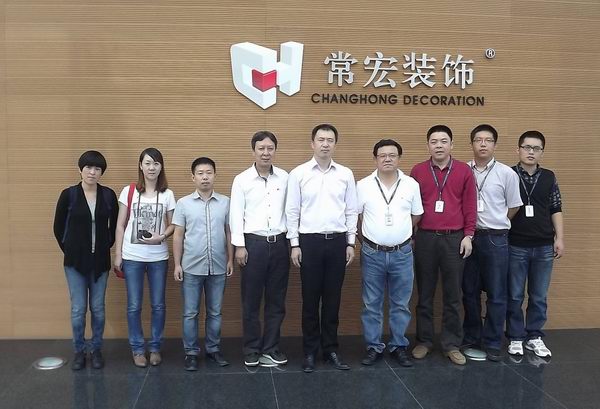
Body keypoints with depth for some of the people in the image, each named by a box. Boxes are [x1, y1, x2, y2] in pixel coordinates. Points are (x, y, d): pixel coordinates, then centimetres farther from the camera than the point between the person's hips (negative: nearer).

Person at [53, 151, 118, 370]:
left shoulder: (109, 195, -2)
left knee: (97, 308, 8)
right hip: (75, 261, -1)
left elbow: (115, 225, 11)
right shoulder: (68, 194, -6)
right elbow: (58, 227, 3)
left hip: (100, 261, 1)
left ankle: (96, 350, 22)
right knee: (78, 309, 2)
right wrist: (68, 250, 3)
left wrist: (107, 245, 6)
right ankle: (79, 351, 19)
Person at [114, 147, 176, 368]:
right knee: (134, 306, 4)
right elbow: (120, 226, 3)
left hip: (158, 257, 1)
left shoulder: (167, 195, 2)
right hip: (132, 257, -1)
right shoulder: (129, 191, 0)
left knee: (158, 305, 6)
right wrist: (117, 255, 0)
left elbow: (172, 225, 7)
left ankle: (155, 347, 21)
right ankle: (138, 348, 18)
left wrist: (162, 236, -14)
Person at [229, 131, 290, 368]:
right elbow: (236, 214, -2)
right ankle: (252, 350, 16)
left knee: (276, 299, 8)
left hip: (279, 242, 3)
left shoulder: (285, 178, 6)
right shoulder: (242, 180, -1)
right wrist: (239, 245, -7)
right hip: (254, 242, -2)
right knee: (251, 300, 5)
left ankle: (270, 348, 19)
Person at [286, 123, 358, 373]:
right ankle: (310, 351, 16)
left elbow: (351, 211, 8)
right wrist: (294, 244, -4)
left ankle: (331, 349, 20)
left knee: (333, 298, 9)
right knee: (310, 299, 5)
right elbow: (292, 211, 0)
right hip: (310, 241, -2)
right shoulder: (298, 174, -1)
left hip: (337, 241, 2)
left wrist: (351, 243, 4)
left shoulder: (345, 174, 5)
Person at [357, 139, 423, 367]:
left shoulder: (411, 185, 0)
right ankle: (373, 346, 19)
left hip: (402, 253, 1)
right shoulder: (363, 185, -3)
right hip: (372, 253, -1)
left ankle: (399, 346, 22)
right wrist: (370, 236, 7)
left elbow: (416, 216, 11)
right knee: (371, 304, 7)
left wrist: (401, 233, 11)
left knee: (401, 303, 9)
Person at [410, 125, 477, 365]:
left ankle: (452, 344, 17)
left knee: (453, 296, 7)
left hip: (454, 239, 0)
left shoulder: (464, 171, 2)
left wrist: (468, 235, -2)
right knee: (425, 294, 9)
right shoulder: (418, 171, 3)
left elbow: (470, 206, 3)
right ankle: (424, 341, 20)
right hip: (425, 238, 0)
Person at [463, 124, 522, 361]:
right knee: (470, 292, 11)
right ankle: (471, 339, 23)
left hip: (496, 239, -2)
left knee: (496, 294, 4)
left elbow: (513, 207, 6)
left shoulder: (507, 173, -2)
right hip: (468, 237, 2)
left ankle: (492, 343, 14)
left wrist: (495, 225, 6)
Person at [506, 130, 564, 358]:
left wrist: (560, 238, 4)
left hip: (544, 246, 3)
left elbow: (556, 210, 10)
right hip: (515, 246, -2)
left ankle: (534, 336, 24)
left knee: (539, 296, 10)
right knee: (515, 296, 6)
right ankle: (516, 338, 19)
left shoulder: (549, 177, 5)